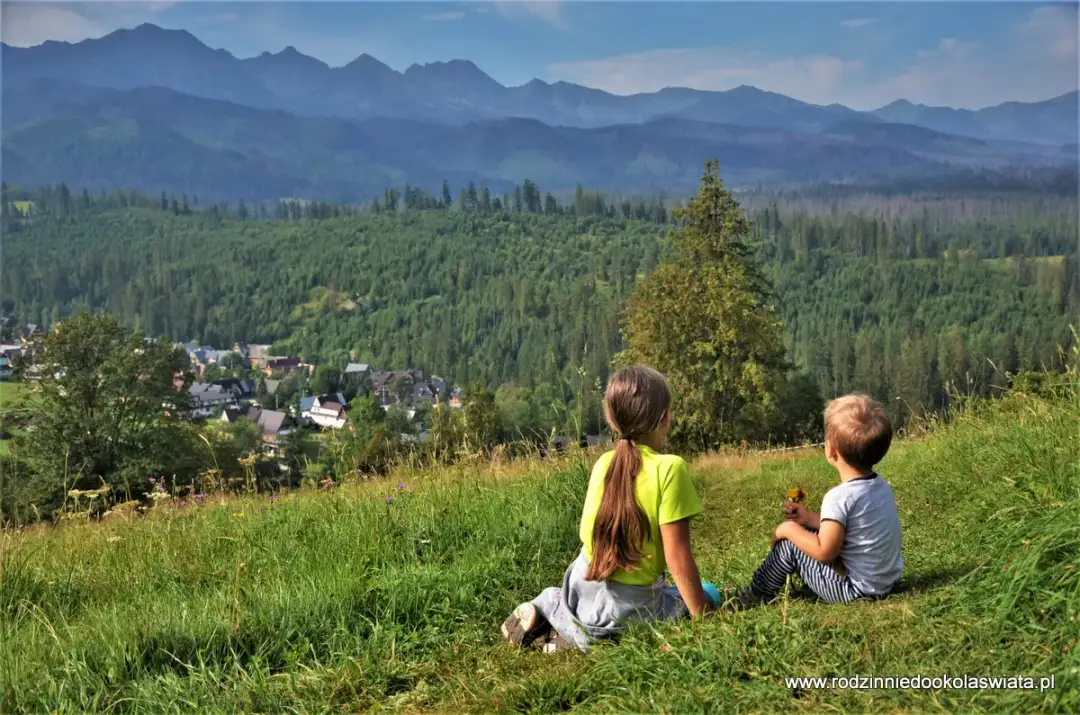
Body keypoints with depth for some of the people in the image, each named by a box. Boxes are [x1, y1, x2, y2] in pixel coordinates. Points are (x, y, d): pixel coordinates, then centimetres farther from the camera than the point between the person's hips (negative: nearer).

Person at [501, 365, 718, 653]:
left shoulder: (603, 463, 0)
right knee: (709, 594, 15)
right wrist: (702, 614, -8)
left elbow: (587, 533, 8)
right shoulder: (669, 468, -17)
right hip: (629, 604, -7)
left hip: (583, 589, 7)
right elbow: (677, 557, -18)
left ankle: (547, 609, 14)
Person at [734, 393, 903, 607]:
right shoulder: (881, 486, 2)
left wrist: (791, 529, -9)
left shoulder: (839, 497, -25)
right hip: (885, 581, 9)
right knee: (811, 532, 20)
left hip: (856, 589, -9)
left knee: (788, 545, 0)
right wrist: (810, 519, 11)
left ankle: (756, 596, 18)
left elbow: (824, 552, -23)